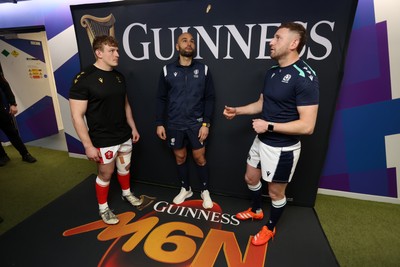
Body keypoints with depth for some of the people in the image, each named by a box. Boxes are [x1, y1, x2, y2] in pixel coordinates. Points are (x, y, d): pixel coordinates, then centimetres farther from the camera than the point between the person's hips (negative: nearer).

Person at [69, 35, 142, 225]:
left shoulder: (119, 76, 5)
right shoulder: (84, 79, -16)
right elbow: (77, 116, -16)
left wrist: (133, 128, 14)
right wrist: (88, 145, -18)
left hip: (124, 136, 6)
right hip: (103, 141, -6)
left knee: (124, 167, 21)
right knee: (105, 174, 10)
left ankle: (127, 193, 47)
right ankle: (103, 208, 34)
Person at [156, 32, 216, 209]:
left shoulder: (203, 69, -2)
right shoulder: (167, 70, 0)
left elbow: (210, 98, -2)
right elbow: (161, 99, 3)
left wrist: (206, 123, -8)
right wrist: (159, 123, 0)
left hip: (196, 124, -1)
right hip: (174, 125, 2)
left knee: (199, 158, 7)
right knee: (180, 157, 14)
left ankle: (205, 191, 29)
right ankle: (185, 189, 36)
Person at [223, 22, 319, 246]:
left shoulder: (304, 77, -22)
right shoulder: (272, 72, 4)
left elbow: (307, 126, -25)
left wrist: (269, 126, -22)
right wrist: (237, 111, 6)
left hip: (283, 148, -8)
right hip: (262, 141, 8)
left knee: (276, 192, 13)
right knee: (251, 178, 23)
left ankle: (270, 228, 40)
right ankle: (256, 210, 51)